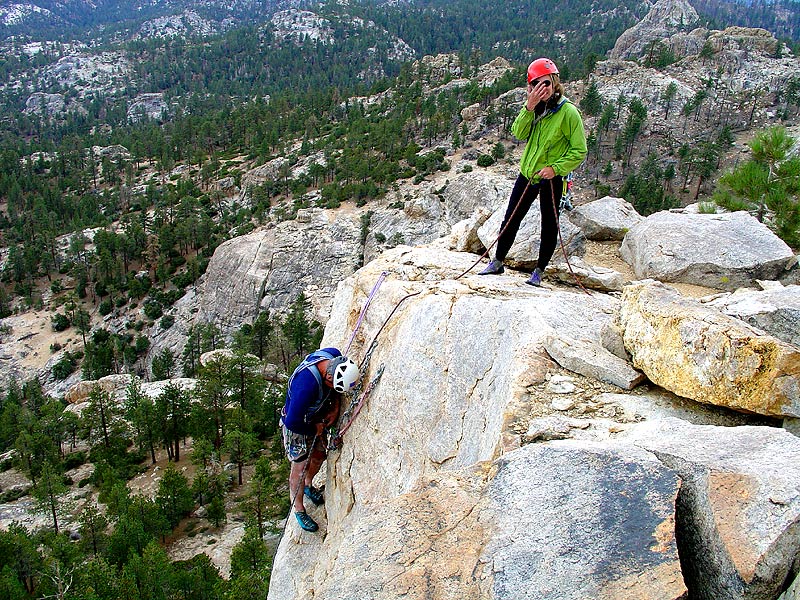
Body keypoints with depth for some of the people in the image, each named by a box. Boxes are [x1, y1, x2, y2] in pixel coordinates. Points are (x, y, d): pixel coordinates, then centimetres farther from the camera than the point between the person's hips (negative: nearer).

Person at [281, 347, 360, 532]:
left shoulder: (335, 357, -23)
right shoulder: (307, 384, -44)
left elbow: (336, 390, 0)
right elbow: (292, 422, -36)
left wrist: (335, 407, -13)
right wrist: (314, 429, -19)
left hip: (318, 419, 7)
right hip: (297, 425, -7)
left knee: (319, 455, 22)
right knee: (299, 466, 6)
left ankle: (308, 484, 51)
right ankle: (298, 508, 28)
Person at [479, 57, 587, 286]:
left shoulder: (568, 111, -13)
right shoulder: (534, 107, 3)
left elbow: (579, 151, -11)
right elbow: (519, 133, -11)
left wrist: (555, 168, -20)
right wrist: (529, 108, -22)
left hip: (551, 178, -5)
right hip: (527, 173, 5)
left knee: (549, 226, 6)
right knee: (511, 220, 11)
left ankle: (539, 271, 18)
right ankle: (497, 262, 25)